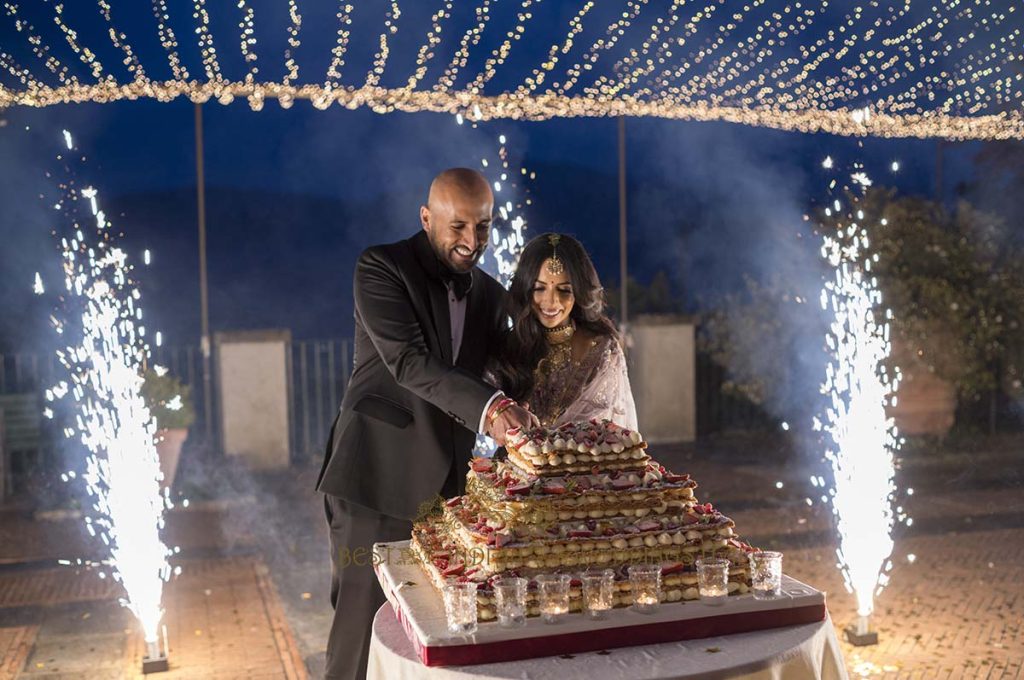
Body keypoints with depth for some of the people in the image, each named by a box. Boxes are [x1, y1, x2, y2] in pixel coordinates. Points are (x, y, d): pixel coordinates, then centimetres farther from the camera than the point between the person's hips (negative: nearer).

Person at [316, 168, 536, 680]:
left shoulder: (490, 295, 12)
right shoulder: (381, 268, -7)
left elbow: (496, 380, 18)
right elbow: (408, 361, -21)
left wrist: (521, 423, -3)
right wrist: (489, 408, -34)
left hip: (446, 484, 5)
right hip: (377, 479, -5)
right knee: (363, 621, -1)